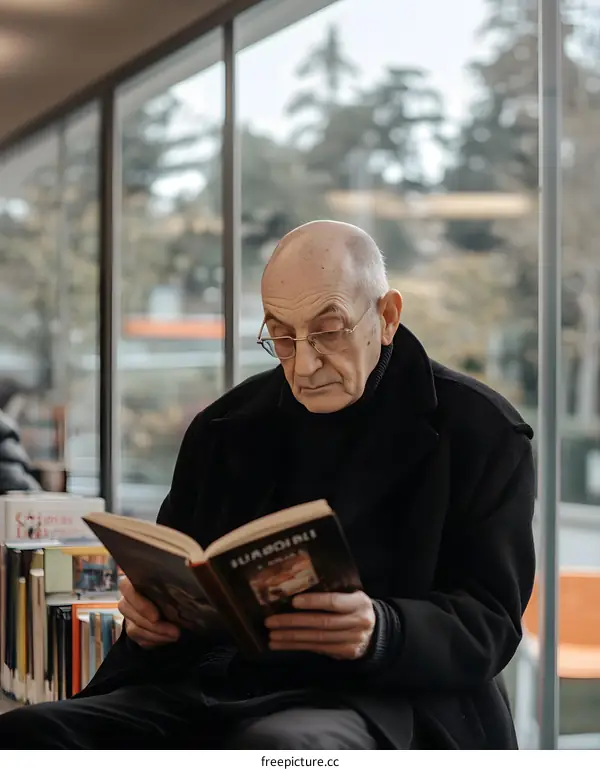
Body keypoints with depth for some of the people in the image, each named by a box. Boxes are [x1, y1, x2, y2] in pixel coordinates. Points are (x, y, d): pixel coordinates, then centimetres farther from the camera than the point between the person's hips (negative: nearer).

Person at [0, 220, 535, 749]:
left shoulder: (481, 432, 5)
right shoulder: (227, 427, 19)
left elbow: (488, 626, -2)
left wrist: (379, 632, -23)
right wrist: (150, 611, -3)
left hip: (376, 698, -5)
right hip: (208, 684, 5)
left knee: (275, 747, -42)